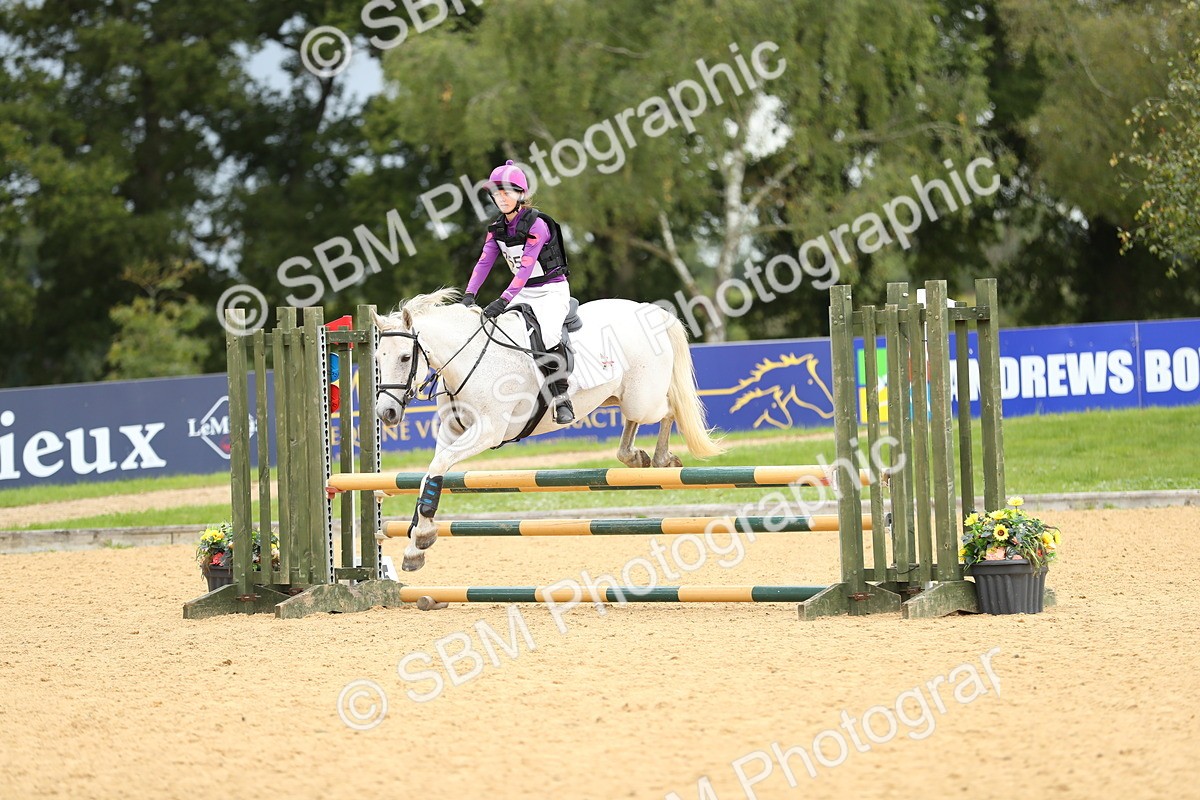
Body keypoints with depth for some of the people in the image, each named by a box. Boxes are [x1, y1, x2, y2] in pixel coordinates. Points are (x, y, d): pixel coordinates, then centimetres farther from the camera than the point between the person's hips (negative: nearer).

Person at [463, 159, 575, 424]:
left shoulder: (536, 224, -19)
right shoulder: (497, 227, 3)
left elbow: (526, 267, -27)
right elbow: (484, 261, -3)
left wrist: (504, 299, -36)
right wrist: (469, 294, -18)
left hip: (552, 290, -7)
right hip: (524, 293, 8)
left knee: (549, 335, -30)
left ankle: (561, 398, -19)